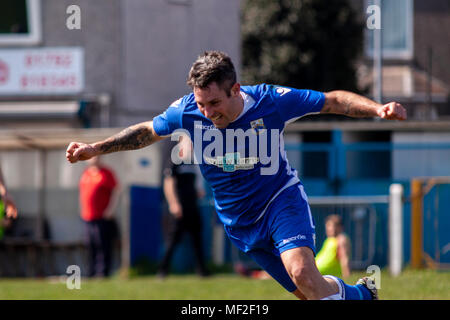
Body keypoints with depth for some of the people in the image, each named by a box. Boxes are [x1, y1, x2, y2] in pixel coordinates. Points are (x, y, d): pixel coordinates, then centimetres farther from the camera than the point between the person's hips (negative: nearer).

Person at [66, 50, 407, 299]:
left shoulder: (271, 101, -21)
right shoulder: (187, 111, -15)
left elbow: (332, 101, -11)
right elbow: (147, 132, 5)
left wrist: (377, 109, -25)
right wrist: (95, 148, 2)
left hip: (281, 198, -3)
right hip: (241, 222, 3)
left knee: (301, 271, -30)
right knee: (311, 292, 1)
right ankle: (361, 293, 29)